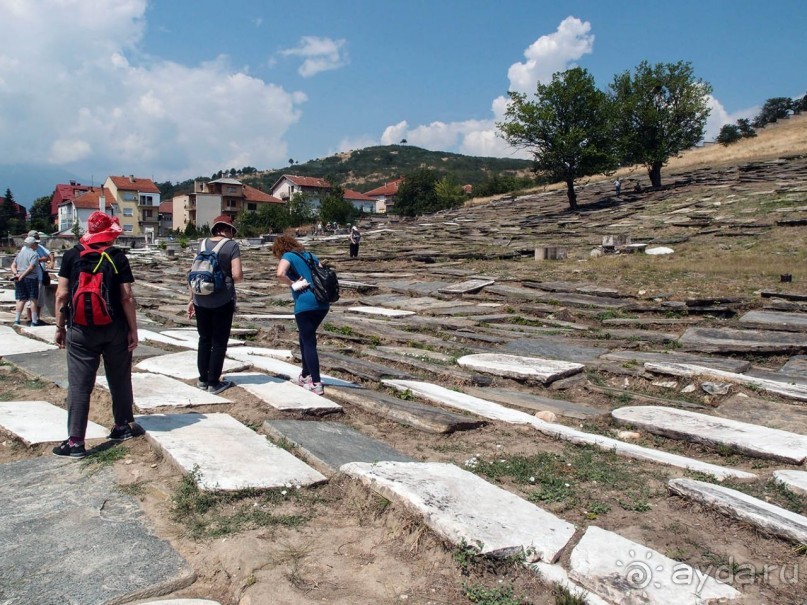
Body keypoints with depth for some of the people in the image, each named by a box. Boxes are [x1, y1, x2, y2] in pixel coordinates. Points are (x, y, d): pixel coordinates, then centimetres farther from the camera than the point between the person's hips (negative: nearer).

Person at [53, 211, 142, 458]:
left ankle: (75, 441, 3)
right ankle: (123, 425, 29)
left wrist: (60, 327, 7)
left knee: (79, 384, 3)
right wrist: (133, 330, -1)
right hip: (115, 329, 0)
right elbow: (127, 297, -7)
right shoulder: (118, 256, -3)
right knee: (120, 379, 15)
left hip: (82, 330, 0)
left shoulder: (71, 255, -1)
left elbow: (62, 295, -2)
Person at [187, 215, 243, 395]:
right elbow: (237, 275, -12)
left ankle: (203, 379, 23)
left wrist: (191, 299, 15)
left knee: (204, 339, 16)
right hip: (223, 301, -4)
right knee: (219, 341, 6)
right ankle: (214, 383, 10)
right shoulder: (232, 245, -5)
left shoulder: (202, 244, 9)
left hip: (201, 299, 5)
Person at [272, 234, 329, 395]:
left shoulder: (288, 256, 2)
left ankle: (316, 384, 0)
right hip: (323, 303, 7)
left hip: (305, 304, -7)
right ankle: (305, 375, 30)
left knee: (309, 342, 1)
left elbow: (280, 274, -18)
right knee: (306, 338, 23)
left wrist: (293, 284, -3)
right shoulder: (310, 255, 21)